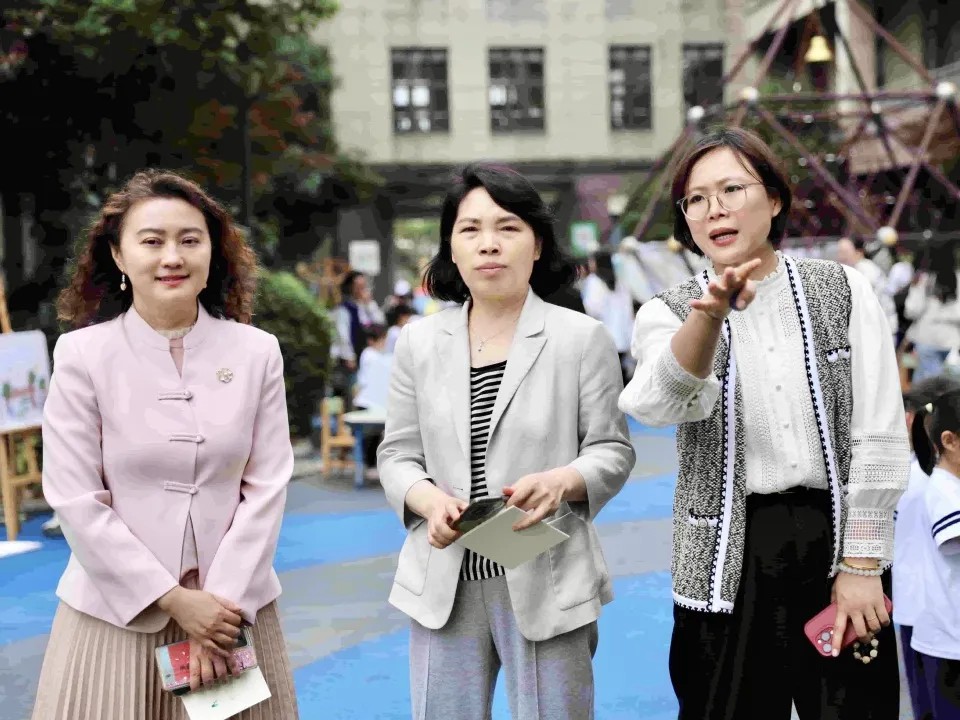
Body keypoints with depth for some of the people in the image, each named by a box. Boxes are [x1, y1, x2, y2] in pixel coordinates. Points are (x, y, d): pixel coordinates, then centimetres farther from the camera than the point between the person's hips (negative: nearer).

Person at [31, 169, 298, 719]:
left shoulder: (256, 352, -1)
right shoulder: (82, 354, -6)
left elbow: (267, 487, -2)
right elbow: (76, 500, -8)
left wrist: (224, 599, -10)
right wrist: (174, 600, -11)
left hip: (235, 606, 2)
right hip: (118, 612, -1)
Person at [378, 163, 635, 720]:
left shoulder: (583, 338, -1)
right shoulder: (418, 342, 6)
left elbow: (612, 450, 0)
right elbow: (398, 454, 8)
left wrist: (562, 481, -21)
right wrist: (429, 500, -14)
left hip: (547, 583, -2)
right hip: (445, 585, 2)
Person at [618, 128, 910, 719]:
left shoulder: (845, 291, 1)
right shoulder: (667, 313, 0)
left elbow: (880, 437, -2)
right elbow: (667, 401, -23)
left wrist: (862, 565, -7)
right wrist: (712, 313, -41)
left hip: (837, 541, 1)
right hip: (729, 558, 0)